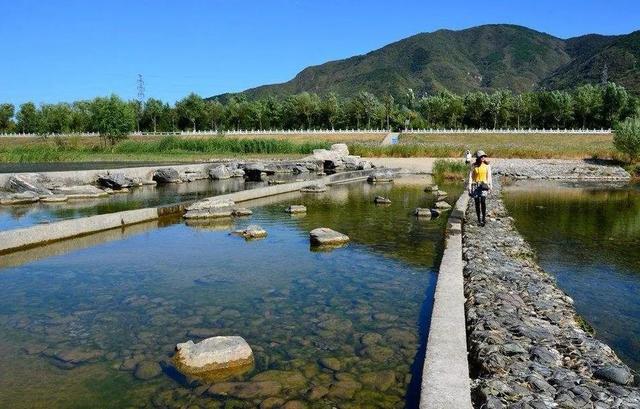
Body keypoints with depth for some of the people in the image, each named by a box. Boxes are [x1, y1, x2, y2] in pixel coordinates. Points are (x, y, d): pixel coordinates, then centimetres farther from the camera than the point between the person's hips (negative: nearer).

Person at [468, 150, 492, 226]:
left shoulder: (487, 165, 1)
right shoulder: (474, 165, -1)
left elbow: (489, 176, 6)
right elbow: (470, 176, 1)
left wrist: (490, 186, 5)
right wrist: (469, 187, -3)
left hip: (484, 185, -1)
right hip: (475, 185, 1)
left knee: (483, 201, -19)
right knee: (477, 203, 1)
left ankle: (484, 218, -9)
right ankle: (479, 220, 12)